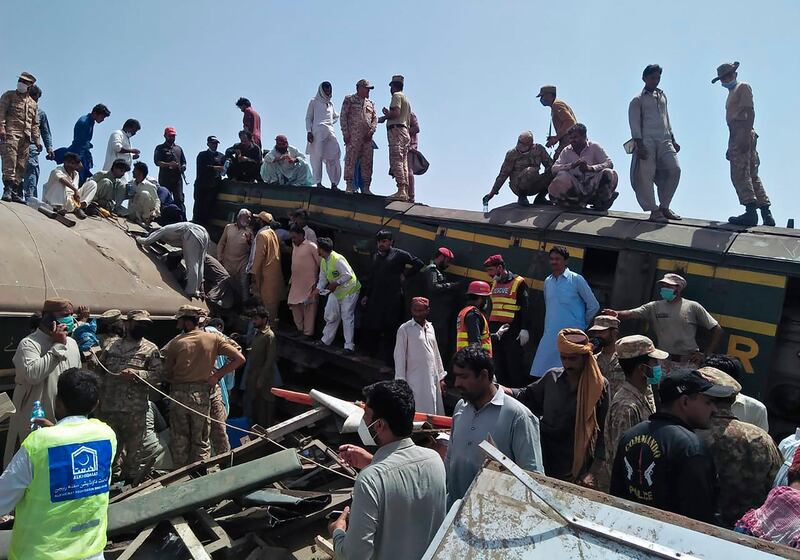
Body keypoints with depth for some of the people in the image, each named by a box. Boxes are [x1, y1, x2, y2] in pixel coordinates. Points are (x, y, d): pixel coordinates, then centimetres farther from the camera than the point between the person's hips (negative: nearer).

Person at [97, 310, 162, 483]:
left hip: (135, 410, -3)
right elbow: (99, 370, 21)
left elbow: (158, 374, -9)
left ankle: (130, 478, 21)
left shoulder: (150, 349, 1)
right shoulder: (111, 346, 12)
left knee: (133, 448, 7)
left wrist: (136, 373, -20)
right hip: (108, 407, 3)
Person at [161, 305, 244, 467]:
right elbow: (239, 358, -7)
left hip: (178, 395, 0)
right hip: (201, 395, 0)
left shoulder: (175, 342, -5)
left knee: (179, 440, 13)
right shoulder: (214, 338, -3)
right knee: (201, 441, 11)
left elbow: (167, 374, -2)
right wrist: (216, 375, -2)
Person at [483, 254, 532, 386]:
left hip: (512, 331, -7)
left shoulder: (518, 282, -5)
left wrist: (525, 329, -15)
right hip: (495, 330, 7)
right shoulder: (494, 283, 17)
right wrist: (489, 328, 24)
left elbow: (526, 307, -9)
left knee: (514, 365, -4)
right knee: (499, 365, 10)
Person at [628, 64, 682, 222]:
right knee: (645, 175, -12)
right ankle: (654, 210, -4)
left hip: (665, 141, 6)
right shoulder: (638, 100, 4)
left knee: (675, 169, -8)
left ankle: (664, 207, 4)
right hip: (647, 141, -5)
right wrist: (639, 145, -16)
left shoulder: (662, 96, 23)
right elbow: (634, 123, -5)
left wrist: (673, 140, 22)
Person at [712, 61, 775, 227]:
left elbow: (750, 112, -10)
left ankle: (751, 211, -22)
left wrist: (746, 136, -23)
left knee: (740, 174, -16)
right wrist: (730, 147, 25)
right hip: (737, 137, 9)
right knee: (752, 175, 6)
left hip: (743, 134, -9)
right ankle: (766, 214, 5)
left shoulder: (743, 87, 3)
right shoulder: (731, 93, 29)